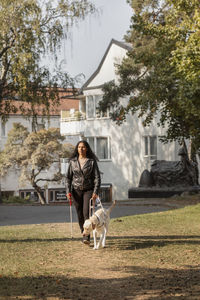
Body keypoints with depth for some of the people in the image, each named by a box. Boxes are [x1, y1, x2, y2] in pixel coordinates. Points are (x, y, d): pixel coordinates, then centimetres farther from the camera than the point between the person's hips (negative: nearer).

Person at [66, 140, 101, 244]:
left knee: (86, 213, -14)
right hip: (76, 190, 2)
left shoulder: (92, 161, -1)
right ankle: (83, 235, 16)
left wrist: (96, 192, -12)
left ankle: (87, 237, -15)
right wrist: (68, 191, -1)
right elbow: (68, 177, 9)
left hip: (88, 190, -2)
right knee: (80, 214, 3)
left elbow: (97, 177, -3)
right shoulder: (72, 161, 5)